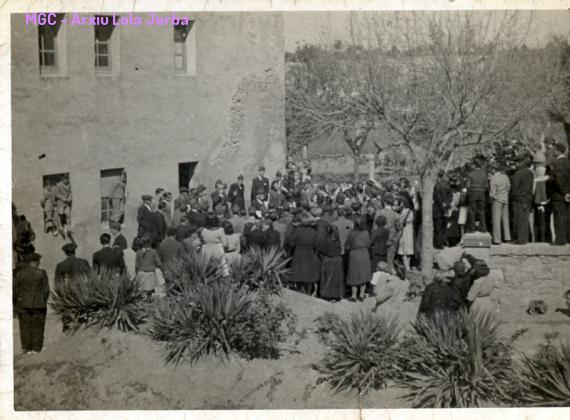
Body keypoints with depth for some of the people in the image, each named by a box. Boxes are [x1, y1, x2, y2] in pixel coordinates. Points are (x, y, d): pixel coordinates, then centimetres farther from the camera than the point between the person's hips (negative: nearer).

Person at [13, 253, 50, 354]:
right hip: (38, 304, -1)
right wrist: (43, 302, 5)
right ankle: (36, 348, 7)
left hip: (23, 304, 1)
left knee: (25, 327, 7)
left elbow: (15, 288, -1)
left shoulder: (20, 273, -2)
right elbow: (46, 289, -7)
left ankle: (27, 349, 6)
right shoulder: (42, 273, -7)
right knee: (37, 326, 7)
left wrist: (17, 302, 9)